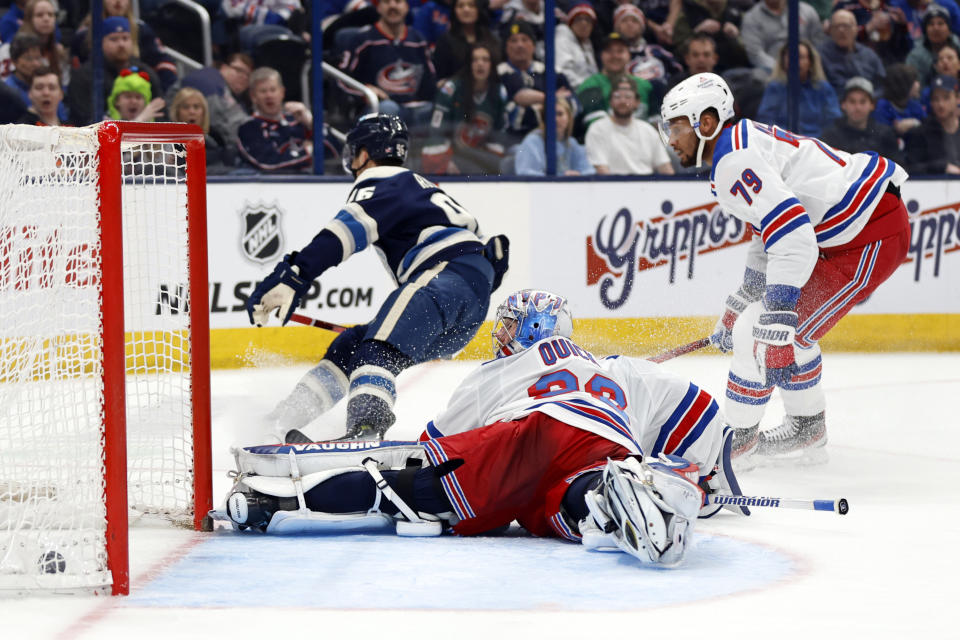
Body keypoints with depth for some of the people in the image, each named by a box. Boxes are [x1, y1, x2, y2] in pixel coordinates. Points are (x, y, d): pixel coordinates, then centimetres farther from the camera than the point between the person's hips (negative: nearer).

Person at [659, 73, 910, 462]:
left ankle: (737, 436, 5)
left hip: (870, 239, -11)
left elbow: (792, 234, -29)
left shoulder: (735, 161, -17)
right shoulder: (744, 142, 17)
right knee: (785, 325, 24)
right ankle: (807, 429, 33)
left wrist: (777, 321, -32)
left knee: (761, 333, -9)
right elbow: (772, 228, 29)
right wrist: (741, 301, 34)